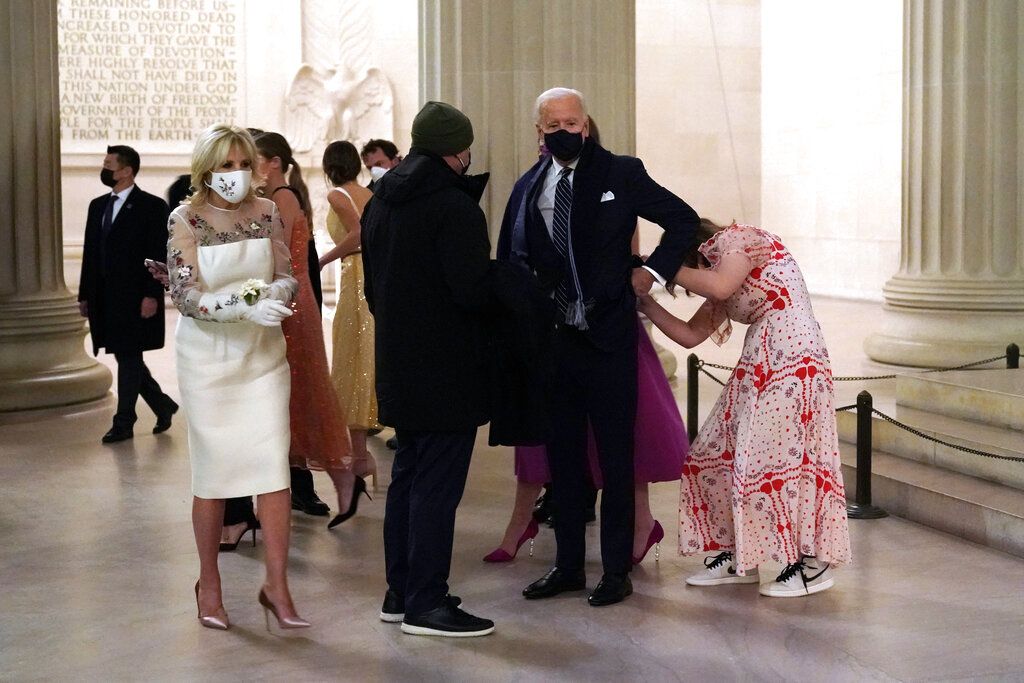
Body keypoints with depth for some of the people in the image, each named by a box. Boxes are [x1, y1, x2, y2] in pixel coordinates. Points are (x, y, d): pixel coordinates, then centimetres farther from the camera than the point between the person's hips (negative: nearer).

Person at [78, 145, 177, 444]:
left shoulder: (151, 206, -6)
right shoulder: (97, 206, 14)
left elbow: (158, 255, -10)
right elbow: (90, 253, 15)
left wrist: (152, 295, -17)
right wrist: (85, 295, 12)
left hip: (133, 296, -7)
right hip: (104, 297, 7)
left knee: (129, 358, -1)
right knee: (126, 358, 10)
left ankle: (123, 423, 7)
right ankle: (163, 405, 26)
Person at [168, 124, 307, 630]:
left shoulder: (267, 213, 3)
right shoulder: (186, 219, -7)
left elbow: (288, 277, 5)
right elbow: (185, 295, -14)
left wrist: (274, 292, -18)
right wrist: (245, 306, -28)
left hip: (263, 353, 3)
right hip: (207, 357, -2)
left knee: (273, 463, -5)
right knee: (213, 468, 5)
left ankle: (276, 585, 4)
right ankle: (209, 583, 22)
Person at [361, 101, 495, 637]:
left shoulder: (380, 203, 11)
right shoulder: (453, 206, -17)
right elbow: (475, 291, -22)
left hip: (397, 365, 9)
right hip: (446, 369, -9)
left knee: (408, 474, 17)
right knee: (437, 483, -3)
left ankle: (399, 592, 23)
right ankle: (426, 603, 1)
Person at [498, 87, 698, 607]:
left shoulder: (620, 174, -2)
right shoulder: (529, 188, 8)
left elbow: (683, 219, 5)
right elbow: (513, 259, 13)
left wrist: (653, 271, -4)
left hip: (608, 336, -4)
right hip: (552, 338, 4)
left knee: (615, 457, 2)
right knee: (562, 456, 11)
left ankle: (616, 570, 11)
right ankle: (568, 565, 22)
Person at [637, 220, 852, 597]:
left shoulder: (737, 238, -2)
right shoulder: (721, 295, 23)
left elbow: (720, 285, -21)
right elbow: (690, 335, 20)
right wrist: (646, 303, 16)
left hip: (792, 360, -10)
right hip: (758, 367, 10)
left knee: (779, 454, -10)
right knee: (720, 451, 7)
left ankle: (813, 564, -1)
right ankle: (736, 556, 13)